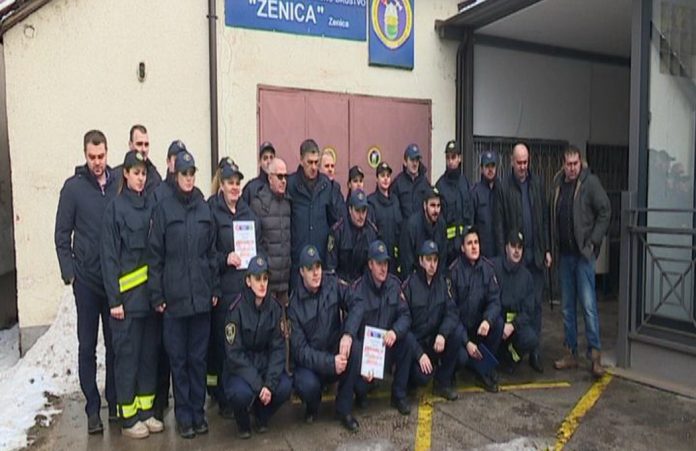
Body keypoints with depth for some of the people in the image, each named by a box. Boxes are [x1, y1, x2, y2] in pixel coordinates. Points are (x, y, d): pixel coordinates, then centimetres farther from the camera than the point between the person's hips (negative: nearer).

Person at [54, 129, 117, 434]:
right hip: (86, 279, -1)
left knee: (115, 343, 10)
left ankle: (115, 402, 23)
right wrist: (69, 272, -6)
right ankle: (92, 408, 17)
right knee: (87, 346, 6)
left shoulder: (118, 184, 2)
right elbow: (62, 235, 0)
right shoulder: (73, 187, -2)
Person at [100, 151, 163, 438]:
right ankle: (128, 417, 17)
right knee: (127, 353, 4)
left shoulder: (150, 206, 8)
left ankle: (146, 410, 25)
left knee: (150, 351, 11)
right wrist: (114, 299, -11)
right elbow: (109, 256, -7)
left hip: (150, 291, 5)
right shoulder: (116, 208, -5)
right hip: (127, 293, -5)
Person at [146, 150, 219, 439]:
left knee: (198, 357, 10)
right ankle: (184, 415, 20)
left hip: (201, 295, 2)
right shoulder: (164, 209, -2)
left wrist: (215, 288, 8)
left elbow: (211, 251, 10)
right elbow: (154, 255, -2)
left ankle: (198, 412, 23)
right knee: (178, 358, 7)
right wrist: (156, 295, -6)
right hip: (174, 297, -2)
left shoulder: (204, 209, 7)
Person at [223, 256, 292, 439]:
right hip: (239, 367, -3)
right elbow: (234, 353, -17)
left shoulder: (274, 307, -6)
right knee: (242, 392, -32)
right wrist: (258, 385, -23)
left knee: (284, 386, -23)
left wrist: (270, 383, -19)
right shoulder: (237, 309, -17)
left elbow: (277, 348, -6)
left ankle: (262, 416, 11)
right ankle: (243, 422, 5)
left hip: (265, 364, 3)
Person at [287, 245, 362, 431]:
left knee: (355, 349, -28)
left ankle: (344, 409, -9)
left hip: (336, 353, 3)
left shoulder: (333, 284, -5)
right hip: (309, 362, -2)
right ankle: (312, 407, 8)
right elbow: (300, 350, -16)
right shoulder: (294, 305, -12)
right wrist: (330, 362, -28)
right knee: (307, 385, -33)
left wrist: (348, 334, -32)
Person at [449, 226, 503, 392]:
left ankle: (488, 366, -5)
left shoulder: (487, 268, -5)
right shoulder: (454, 271, -15)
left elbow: (495, 299, -10)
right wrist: (466, 342, -19)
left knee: (498, 322, -27)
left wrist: (487, 320, -33)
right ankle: (481, 369, 9)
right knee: (462, 357, -28)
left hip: (480, 324, 4)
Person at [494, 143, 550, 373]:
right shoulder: (503, 186, -2)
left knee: (536, 303, 5)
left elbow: (545, 218, 11)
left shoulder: (538, 183, 9)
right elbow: (499, 223, -4)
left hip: (536, 253, 3)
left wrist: (547, 249, 7)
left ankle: (534, 351, 14)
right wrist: (503, 254, -9)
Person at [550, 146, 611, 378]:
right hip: (565, 253, 6)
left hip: (584, 253, -6)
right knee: (567, 306, 10)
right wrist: (555, 245, 7)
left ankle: (596, 356, 3)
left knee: (588, 305, -6)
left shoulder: (590, 182, -6)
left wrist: (594, 241, -11)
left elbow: (605, 211, -8)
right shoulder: (558, 183, 10)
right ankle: (570, 353, 20)